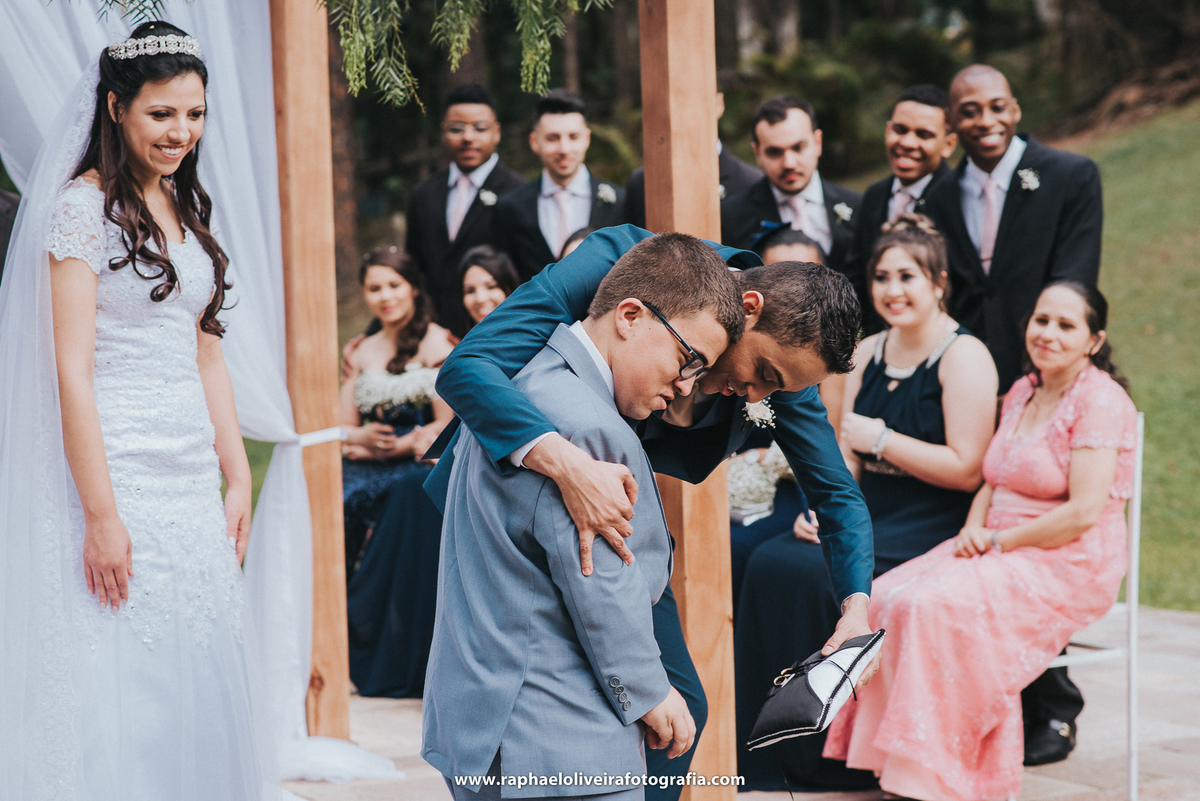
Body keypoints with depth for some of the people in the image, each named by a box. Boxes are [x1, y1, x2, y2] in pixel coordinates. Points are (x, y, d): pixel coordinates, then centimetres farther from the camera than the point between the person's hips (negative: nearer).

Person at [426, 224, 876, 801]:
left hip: (614, 500, 6)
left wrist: (857, 604, -22)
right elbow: (465, 367, -40)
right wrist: (566, 465, -55)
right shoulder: (616, 261, -31)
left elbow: (836, 493, -4)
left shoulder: (780, 349, -14)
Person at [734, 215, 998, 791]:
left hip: (932, 528, -7)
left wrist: (880, 438, -14)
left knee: (820, 575, -27)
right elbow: (846, 452, 13)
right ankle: (766, 754, -12)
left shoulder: (963, 356, -8)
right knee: (770, 562, -18)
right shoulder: (866, 353, 14)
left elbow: (966, 469, -15)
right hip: (865, 513, 7)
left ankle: (832, 760, -11)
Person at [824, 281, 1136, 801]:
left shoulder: (1100, 401, -10)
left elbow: (1083, 513, -18)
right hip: (1000, 553, 8)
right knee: (885, 599, -14)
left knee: (937, 608, -29)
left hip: (1070, 568, -8)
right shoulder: (1022, 393, 16)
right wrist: (973, 529, -3)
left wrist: (998, 541, -13)